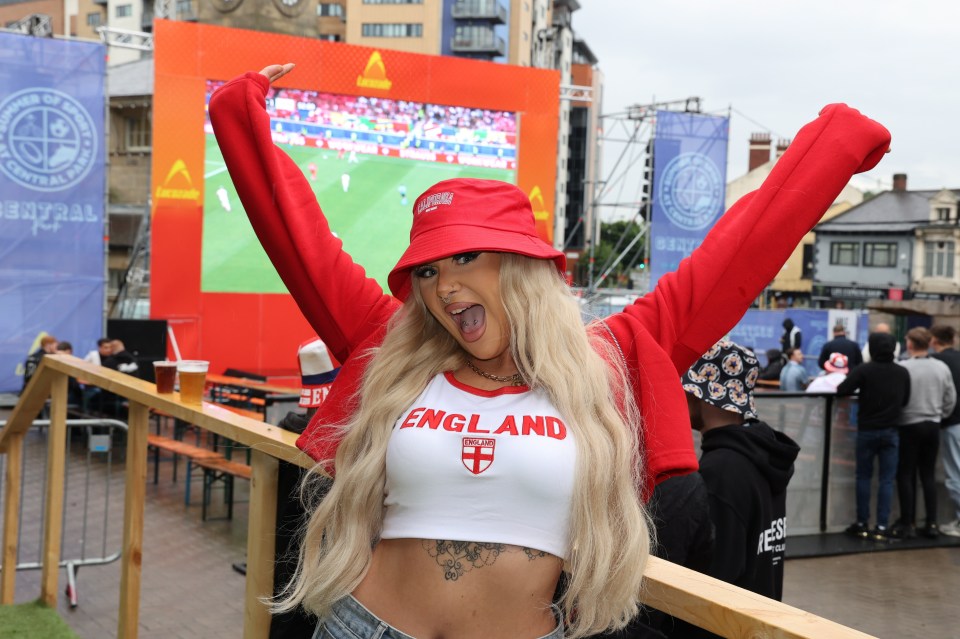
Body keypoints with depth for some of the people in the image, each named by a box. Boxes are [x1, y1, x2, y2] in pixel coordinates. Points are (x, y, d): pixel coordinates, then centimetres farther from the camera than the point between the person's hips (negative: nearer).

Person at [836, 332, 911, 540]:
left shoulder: (864, 370, -12)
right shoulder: (903, 373, -1)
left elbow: (841, 390, -16)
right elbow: (905, 400, 8)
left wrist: (861, 390, 5)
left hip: (867, 431, -2)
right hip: (891, 431, 2)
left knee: (864, 477, 9)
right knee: (886, 480, 3)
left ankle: (862, 524, 12)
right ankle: (882, 527, 0)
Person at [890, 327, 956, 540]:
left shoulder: (902, 368, -17)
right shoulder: (942, 368, -2)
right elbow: (951, 400, 5)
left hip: (910, 426, -4)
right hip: (933, 426, 4)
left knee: (906, 476, 5)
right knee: (928, 475, 13)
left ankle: (908, 524, 6)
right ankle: (931, 524, 14)